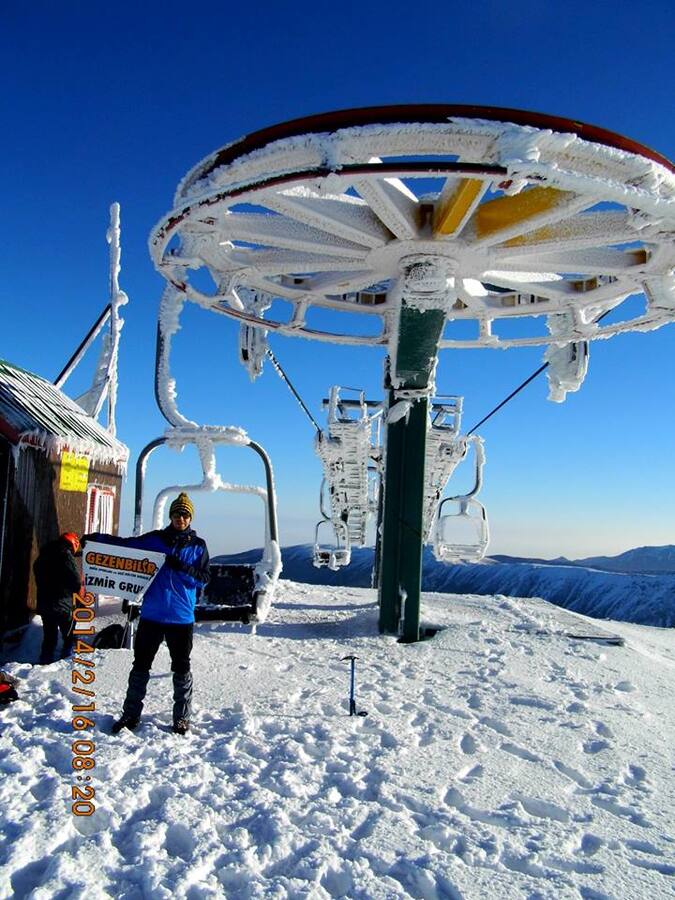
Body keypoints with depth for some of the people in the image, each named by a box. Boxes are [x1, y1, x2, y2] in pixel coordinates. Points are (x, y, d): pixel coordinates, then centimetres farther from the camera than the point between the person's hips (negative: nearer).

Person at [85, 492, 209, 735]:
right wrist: (96, 538, -5)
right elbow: (125, 544, 6)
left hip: (181, 618, -1)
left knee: (181, 669, 7)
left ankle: (182, 718, 20)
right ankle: (131, 714, 21)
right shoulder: (154, 539, 4)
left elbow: (203, 578, -3)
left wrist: (183, 568, -19)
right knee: (140, 666, 8)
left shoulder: (198, 546, 1)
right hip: (151, 616, 1)